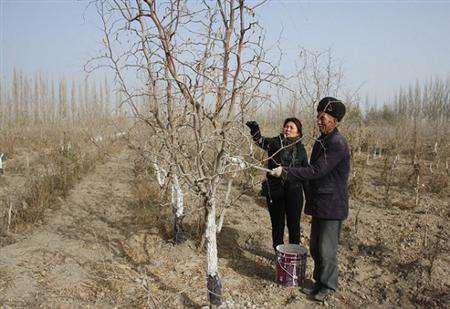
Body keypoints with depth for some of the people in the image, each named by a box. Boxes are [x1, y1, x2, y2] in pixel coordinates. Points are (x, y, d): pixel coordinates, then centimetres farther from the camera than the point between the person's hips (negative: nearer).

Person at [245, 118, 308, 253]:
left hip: (294, 192, 1)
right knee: (277, 223, 12)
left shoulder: (300, 148, 3)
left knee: (294, 224, 10)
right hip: (274, 191, -1)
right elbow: (261, 141, -26)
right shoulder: (275, 142, -4)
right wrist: (255, 131, -47)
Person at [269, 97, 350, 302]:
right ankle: (319, 281, 31)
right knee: (315, 246, 15)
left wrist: (285, 172, -23)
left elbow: (316, 171, -24)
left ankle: (328, 286, 19)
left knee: (326, 249, 1)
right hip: (318, 203, 9)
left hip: (333, 205, -9)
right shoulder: (321, 141, 12)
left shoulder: (338, 144, -18)